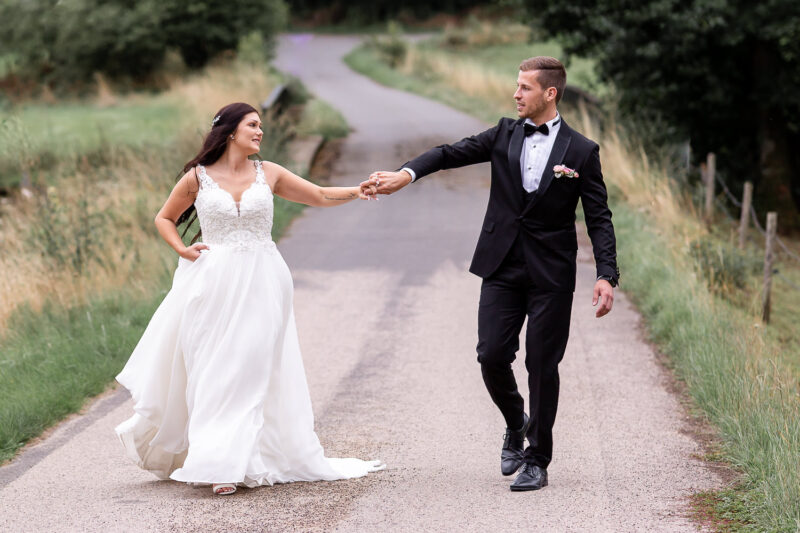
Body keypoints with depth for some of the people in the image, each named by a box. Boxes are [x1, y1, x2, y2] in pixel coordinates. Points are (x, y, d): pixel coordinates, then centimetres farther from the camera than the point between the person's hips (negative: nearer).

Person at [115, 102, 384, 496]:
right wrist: (183, 250, -3)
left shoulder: (267, 174, 7)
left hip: (260, 285, 2)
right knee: (216, 370, -1)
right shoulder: (198, 178, 2)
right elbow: (164, 218, 13)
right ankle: (219, 463, 3)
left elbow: (319, 196, 10)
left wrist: (360, 191, -5)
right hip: (214, 283, -2)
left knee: (255, 369, -1)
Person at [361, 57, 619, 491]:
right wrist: (407, 173, -21)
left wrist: (606, 276, -14)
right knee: (492, 356, -3)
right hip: (502, 269, 3)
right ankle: (516, 425, 27)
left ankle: (537, 460, 13)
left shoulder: (581, 152, -2)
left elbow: (599, 219, -2)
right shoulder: (505, 134, 6)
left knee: (542, 366, 0)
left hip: (551, 276, -3)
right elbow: (453, 153, -4)